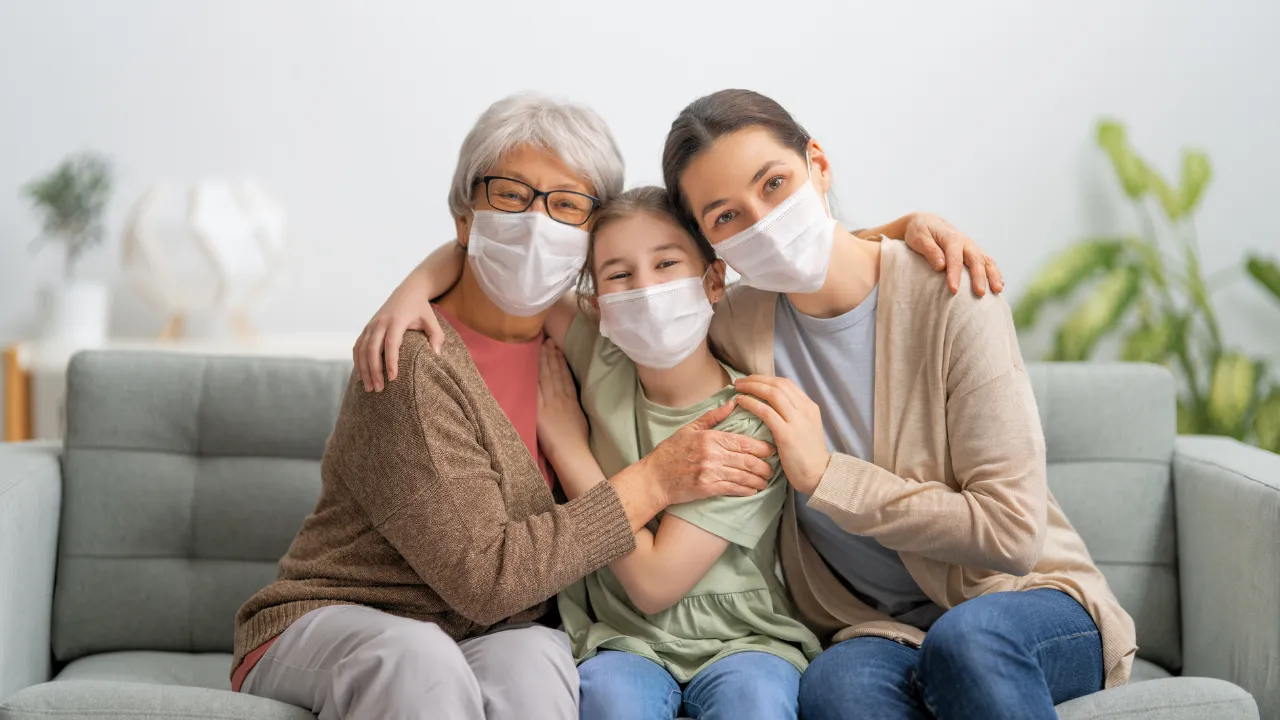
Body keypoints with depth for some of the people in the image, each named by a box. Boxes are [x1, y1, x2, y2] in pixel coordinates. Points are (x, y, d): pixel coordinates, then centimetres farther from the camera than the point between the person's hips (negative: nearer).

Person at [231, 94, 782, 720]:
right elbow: (484, 577, -20)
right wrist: (654, 481, -18)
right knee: (419, 658, -37)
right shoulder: (413, 362, -17)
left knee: (531, 661, -31)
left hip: (492, 637, 4)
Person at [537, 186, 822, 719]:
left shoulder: (750, 423, -12)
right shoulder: (603, 365, -2)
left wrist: (565, 442, -10)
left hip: (738, 640, -2)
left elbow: (654, 583, -16)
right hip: (620, 640, 2)